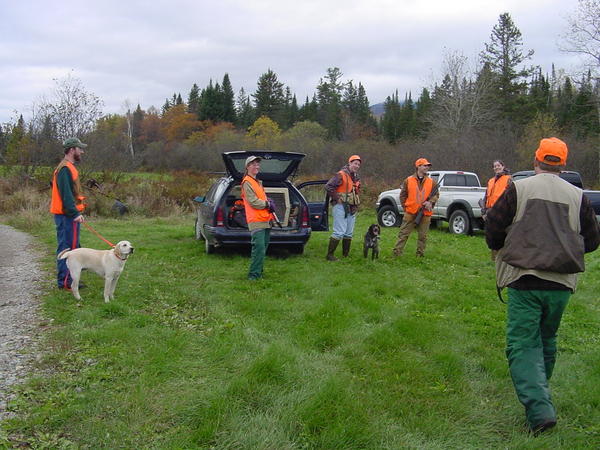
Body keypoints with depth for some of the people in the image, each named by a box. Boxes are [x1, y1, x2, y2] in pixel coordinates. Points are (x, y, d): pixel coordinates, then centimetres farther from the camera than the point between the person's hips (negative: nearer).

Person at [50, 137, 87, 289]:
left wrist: (77, 211, 22)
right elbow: (66, 194, -22)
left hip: (69, 215, 11)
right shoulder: (65, 169, -15)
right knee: (67, 247, -7)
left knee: (73, 247, 15)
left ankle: (65, 279, 22)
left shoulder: (68, 167, 18)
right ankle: (65, 281, -3)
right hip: (67, 215, -11)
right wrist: (75, 213, -25)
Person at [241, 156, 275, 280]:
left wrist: (268, 202, 3)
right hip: (257, 221, -10)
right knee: (259, 248, -14)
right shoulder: (247, 182, -8)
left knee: (263, 248, 14)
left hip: (265, 221, 10)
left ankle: (259, 272, 23)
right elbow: (253, 202, -16)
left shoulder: (258, 182, 22)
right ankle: (254, 275, -11)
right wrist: (268, 204, -7)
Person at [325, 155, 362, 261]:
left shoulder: (356, 178, 16)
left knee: (349, 233, 11)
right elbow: (328, 187, -18)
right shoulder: (341, 175, -11)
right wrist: (337, 198, -15)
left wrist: (357, 203, 16)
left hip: (352, 208, 8)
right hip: (341, 207, -8)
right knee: (339, 232, -12)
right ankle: (330, 255, -7)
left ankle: (346, 255, 20)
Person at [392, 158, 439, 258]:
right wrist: (405, 207, 0)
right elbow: (402, 195, 6)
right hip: (410, 213, -2)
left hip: (425, 213, 2)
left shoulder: (431, 182, 7)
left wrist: (430, 202, -9)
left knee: (423, 236, 8)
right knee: (403, 234, -1)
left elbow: (436, 195, 11)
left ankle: (420, 254, 19)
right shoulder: (408, 180, 2)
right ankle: (397, 252, 1)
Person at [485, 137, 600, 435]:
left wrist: (500, 248, 19)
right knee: (547, 341, 21)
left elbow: (493, 229, -3)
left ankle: (539, 408, -15)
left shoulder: (518, 189, -4)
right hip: (561, 285, 4)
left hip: (524, 280, -4)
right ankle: (538, 394, 36)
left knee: (523, 345, -1)